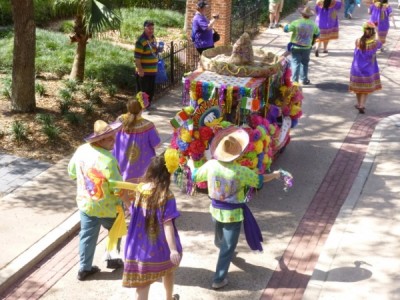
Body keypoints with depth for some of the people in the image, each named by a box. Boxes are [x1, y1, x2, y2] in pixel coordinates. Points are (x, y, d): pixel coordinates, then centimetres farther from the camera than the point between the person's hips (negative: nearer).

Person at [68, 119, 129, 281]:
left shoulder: (81, 150, -8)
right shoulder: (108, 160, -29)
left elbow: (71, 172, 7)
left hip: (85, 203, 6)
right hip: (106, 207, -5)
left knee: (87, 235, 18)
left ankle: (84, 268, 26)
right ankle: (112, 259, 34)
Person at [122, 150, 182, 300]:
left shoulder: (140, 189, -7)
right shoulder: (166, 196, -21)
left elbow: (135, 213, 5)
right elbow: (167, 225, -24)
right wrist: (173, 249, -24)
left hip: (141, 246, 3)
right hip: (161, 247, -3)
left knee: (143, 282, 4)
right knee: (168, 270, 27)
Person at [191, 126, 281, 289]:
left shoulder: (211, 165, -16)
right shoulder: (241, 171, -26)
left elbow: (194, 176, 1)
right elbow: (259, 180, -8)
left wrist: (191, 164, 23)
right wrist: (275, 175, 11)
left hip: (216, 209, 5)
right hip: (233, 213, -5)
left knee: (220, 238, 33)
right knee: (228, 247, 8)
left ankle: (222, 249, 64)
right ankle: (218, 280, 13)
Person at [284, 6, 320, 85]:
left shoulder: (296, 23, -17)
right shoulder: (313, 24, -4)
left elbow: (286, 29, -14)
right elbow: (317, 34, 12)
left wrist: (287, 25, 8)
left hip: (296, 47, -3)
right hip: (307, 47, 3)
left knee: (295, 63, 1)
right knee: (304, 63, 17)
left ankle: (294, 80, -6)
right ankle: (304, 80, 23)